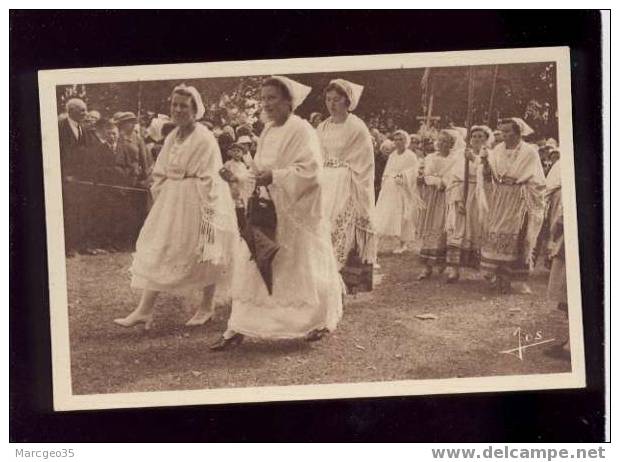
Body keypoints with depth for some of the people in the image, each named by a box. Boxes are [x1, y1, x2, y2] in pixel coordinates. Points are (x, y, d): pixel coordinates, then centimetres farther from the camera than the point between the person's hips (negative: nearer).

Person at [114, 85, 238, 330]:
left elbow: (210, 180, -16)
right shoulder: (172, 138, 9)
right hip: (170, 203, 7)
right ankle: (144, 310, 5)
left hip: (197, 204, -7)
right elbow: (160, 174, 14)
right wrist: (161, 200, 5)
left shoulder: (205, 139, -13)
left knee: (203, 255, 5)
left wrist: (207, 213, -19)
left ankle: (206, 307, 21)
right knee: (156, 252, 2)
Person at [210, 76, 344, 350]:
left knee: (301, 268, 6)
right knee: (251, 268, 1)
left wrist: (273, 176, -25)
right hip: (267, 210, 7)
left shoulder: (301, 130, -13)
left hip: (296, 212, -7)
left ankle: (321, 320, 27)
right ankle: (238, 329, 3)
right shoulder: (267, 132, 11)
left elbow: (309, 170, -21)